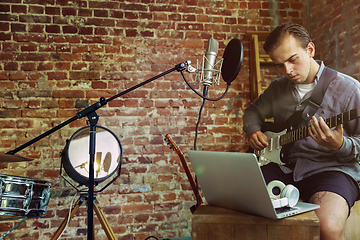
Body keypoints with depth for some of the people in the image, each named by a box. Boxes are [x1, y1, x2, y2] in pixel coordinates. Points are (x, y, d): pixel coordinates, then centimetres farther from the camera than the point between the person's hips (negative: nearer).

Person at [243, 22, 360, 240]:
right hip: (285, 166, 5)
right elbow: (253, 111, 28)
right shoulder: (278, 87, 13)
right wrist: (253, 131, 6)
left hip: (331, 168, -5)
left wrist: (340, 145, -27)